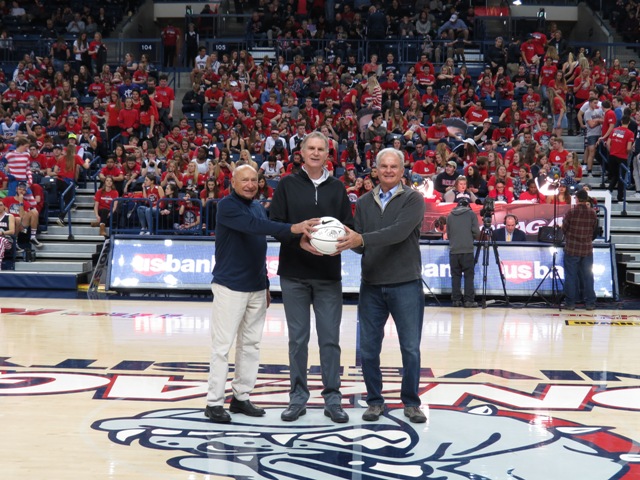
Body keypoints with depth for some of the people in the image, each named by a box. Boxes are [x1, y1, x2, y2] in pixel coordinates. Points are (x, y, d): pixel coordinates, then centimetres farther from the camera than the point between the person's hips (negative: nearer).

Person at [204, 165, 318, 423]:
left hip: (257, 288, 7)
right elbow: (253, 225, -28)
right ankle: (214, 402, 1)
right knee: (222, 346, -4)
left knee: (250, 344, 9)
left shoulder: (258, 207, 13)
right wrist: (292, 229, -39)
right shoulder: (227, 206, -10)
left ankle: (241, 397, 17)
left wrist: (266, 285, 18)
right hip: (230, 287, -7)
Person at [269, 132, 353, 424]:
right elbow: (275, 224, -3)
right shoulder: (288, 185, 3)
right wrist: (299, 240, -19)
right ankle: (298, 398, 16)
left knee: (330, 339, 4)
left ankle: (333, 399, 12)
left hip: (328, 275, 1)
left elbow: (348, 225, 8)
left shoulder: (337, 188, 9)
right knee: (298, 339, 6)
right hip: (294, 274, -1)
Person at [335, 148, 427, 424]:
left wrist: (363, 239, -29)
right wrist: (353, 243, -17)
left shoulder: (413, 199, -3)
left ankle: (411, 403, 17)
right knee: (369, 347, 6)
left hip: (406, 284, -3)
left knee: (411, 349, 3)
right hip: (371, 285, 4)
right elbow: (359, 243, 7)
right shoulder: (364, 202, 11)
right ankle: (374, 401, 20)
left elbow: (400, 232, -20)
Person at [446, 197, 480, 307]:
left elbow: (448, 233, 13)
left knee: (455, 276, 6)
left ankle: (456, 299, 5)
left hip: (453, 251, 3)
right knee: (469, 275, 1)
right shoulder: (471, 214, 3)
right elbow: (476, 232, -1)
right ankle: (468, 300, -2)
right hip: (467, 250, -2)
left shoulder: (450, 216, 10)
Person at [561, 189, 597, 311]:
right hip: (587, 249, 2)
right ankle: (590, 303, 13)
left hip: (571, 249, -2)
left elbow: (564, 229, -2)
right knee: (587, 276, 10)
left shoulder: (571, 212, -11)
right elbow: (594, 229, 9)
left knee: (571, 276, 5)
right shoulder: (592, 213, -4)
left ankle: (570, 303, 7)